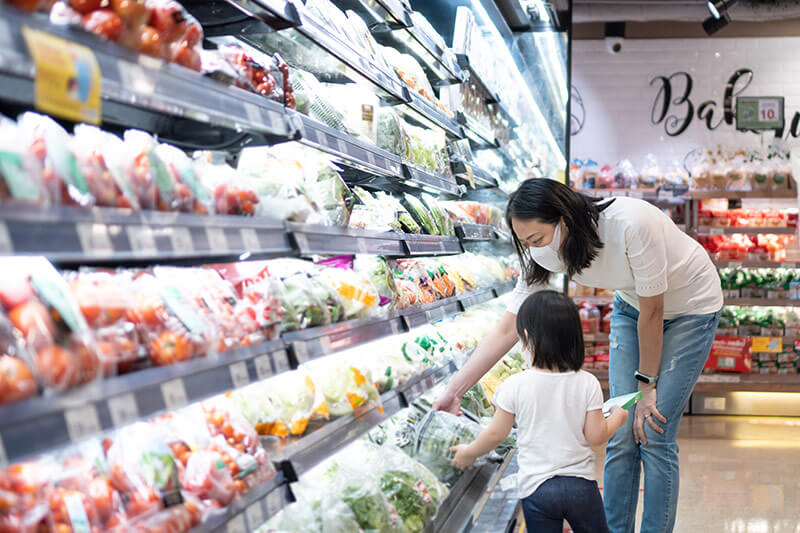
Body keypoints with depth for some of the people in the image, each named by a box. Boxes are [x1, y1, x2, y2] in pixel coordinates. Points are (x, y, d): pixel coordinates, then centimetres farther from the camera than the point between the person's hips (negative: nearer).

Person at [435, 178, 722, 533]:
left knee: (653, 434, -9)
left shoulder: (631, 224, -38)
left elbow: (652, 312, -25)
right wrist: (452, 393, -20)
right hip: (631, 306, 5)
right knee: (621, 434, -1)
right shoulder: (543, 253, -21)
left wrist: (647, 386, -15)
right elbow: (506, 331, -16)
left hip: (692, 307, -5)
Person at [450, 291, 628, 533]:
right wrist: (618, 417, 17)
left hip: (536, 487, -1)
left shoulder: (515, 386, -11)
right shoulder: (588, 383, -7)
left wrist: (468, 453, 16)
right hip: (581, 484, 2)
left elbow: (496, 434, -3)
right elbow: (596, 436, -3)